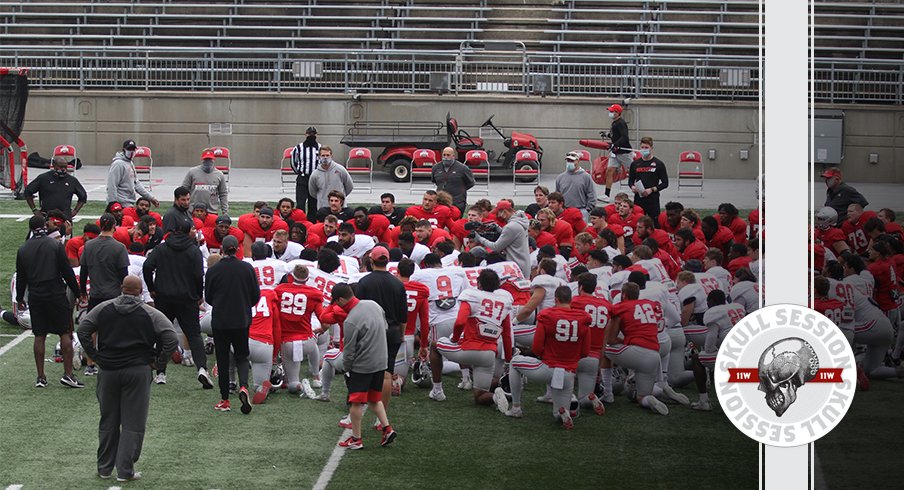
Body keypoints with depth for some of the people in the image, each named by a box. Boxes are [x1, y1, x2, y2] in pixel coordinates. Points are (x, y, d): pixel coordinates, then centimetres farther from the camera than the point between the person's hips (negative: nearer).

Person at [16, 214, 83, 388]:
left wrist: (19, 299, 23)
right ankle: (68, 373, -4)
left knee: (39, 336, 7)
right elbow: (67, 271, -7)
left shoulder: (23, 250, 5)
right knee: (65, 333, 2)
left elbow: (20, 277, 11)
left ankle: (41, 377, 8)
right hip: (56, 295, -3)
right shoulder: (55, 245, -7)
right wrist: (77, 292, 1)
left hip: (35, 297, 4)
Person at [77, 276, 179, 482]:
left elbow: (82, 330, 0)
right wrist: (157, 361, 2)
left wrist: (95, 356, 5)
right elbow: (171, 340, -10)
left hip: (108, 370, 3)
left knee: (108, 421, 14)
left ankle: (104, 468, 21)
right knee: (133, 423, 3)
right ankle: (125, 471, 0)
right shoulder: (150, 314, -4)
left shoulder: (103, 309, 2)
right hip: (138, 371, -3)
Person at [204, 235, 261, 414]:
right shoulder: (247, 268, -5)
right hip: (242, 320, 1)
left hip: (220, 320, -1)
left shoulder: (213, 270, -8)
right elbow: (256, 295, 1)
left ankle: (225, 400, 9)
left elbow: (208, 297, 2)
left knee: (222, 359, 8)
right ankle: (243, 386, -14)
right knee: (241, 356, 13)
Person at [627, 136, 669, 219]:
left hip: (653, 199, -3)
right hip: (638, 199, 3)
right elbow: (630, 180, 19)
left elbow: (665, 183, 1)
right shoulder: (635, 164, 10)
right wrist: (632, 187, -4)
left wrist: (652, 189, -11)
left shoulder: (659, 164, 1)